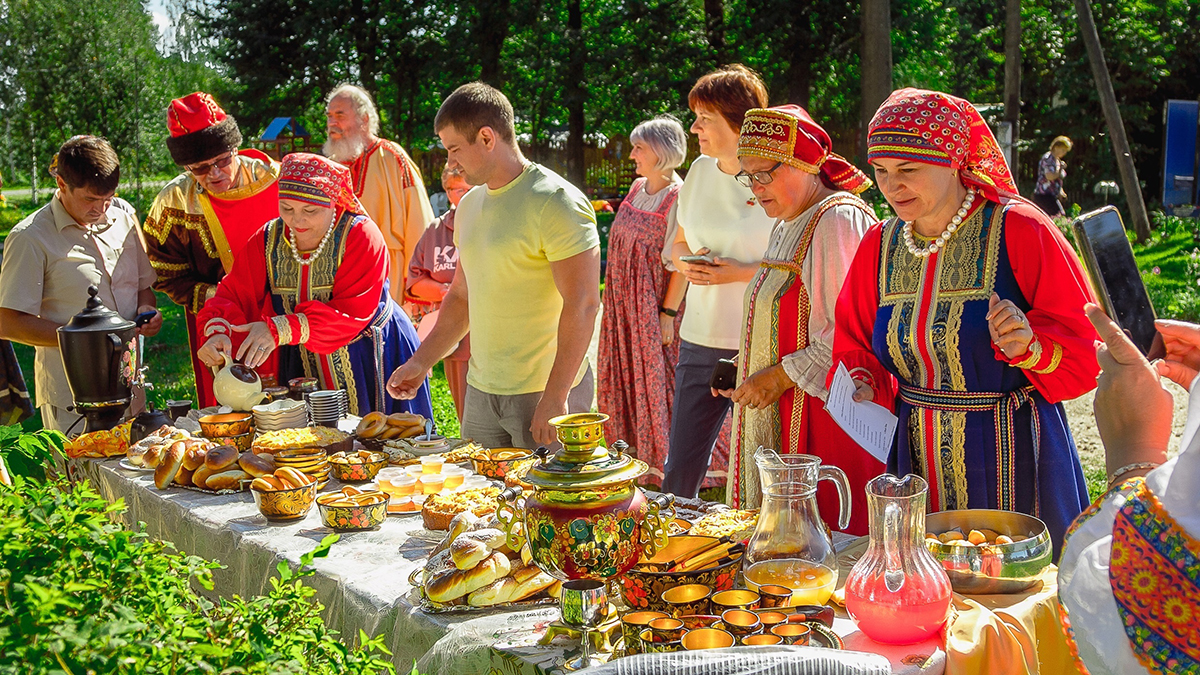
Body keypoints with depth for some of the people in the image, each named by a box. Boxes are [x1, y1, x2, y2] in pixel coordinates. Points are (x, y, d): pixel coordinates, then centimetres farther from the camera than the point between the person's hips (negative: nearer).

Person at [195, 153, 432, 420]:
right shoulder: (268, 240, -2)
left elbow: (352, 312, -26)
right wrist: (220, 331, -29)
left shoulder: (360, 235, -19)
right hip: (302, 366, 4)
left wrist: (280, 329, -35)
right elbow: (234, 294, -5)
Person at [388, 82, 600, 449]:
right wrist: (421, 362, 14)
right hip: (480, 390, 7)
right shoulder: (470, 205, 12)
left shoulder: (556, 204, -13)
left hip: (546, 391, -7)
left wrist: (555, 398, -22)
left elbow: (582, 305, -19)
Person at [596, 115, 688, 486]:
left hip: (656, 306, -8)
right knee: (625, 379, 14)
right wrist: (614, 299, 16)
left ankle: (665, 466, 14)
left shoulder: (679, 197, -15)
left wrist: (669, 312, -19)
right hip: (624, 305, 8)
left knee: (658, 381, 1)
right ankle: (633, 454, 28)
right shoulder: (638, 188, 9)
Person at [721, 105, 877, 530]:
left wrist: (781, 376, -17)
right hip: (777, 413, 9)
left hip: (822, 412, -9)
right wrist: (747, 370, 12)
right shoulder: (787, 225, 17)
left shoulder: (840, 220, -14)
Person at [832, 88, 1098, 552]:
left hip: (1012, 461, -4)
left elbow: (1085, 350, -8)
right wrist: (863, 385, -5)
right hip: (916, 458, 4)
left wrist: (1030, 348, -27)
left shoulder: (1020, 232, -9)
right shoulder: (880, 245, 7)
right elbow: (855, 346, 16)